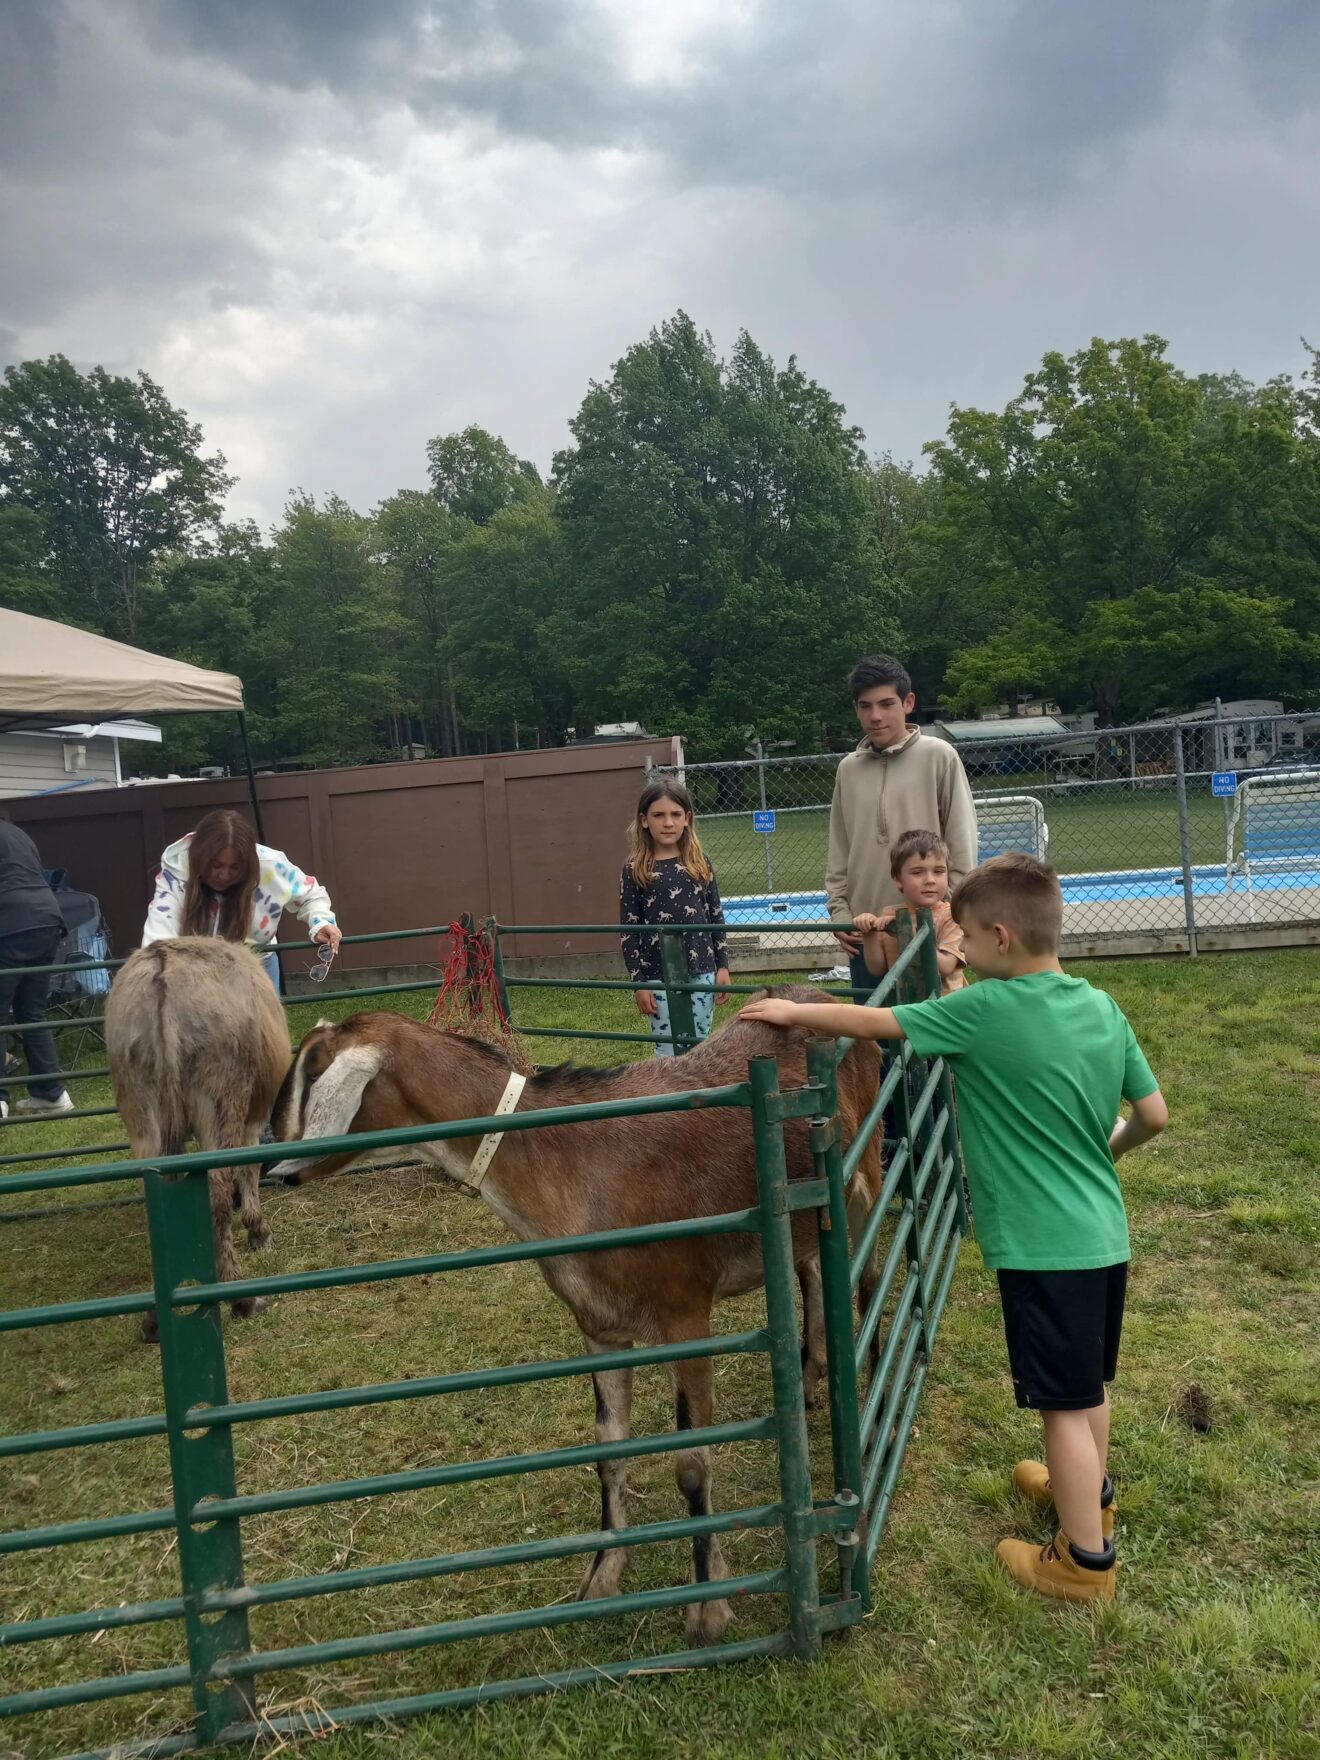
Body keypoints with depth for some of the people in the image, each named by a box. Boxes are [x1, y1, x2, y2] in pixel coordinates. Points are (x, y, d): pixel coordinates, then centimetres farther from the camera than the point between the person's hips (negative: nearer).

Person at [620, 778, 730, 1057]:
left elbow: (716, 916, 8)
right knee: (669, 1054, 2)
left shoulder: (700, 862, 3)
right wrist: (638, 981, -6)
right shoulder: (635, 870, -4)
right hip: (659, 977, -2)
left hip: (701, 972, 2)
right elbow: (629, 930, -3)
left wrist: (722, 965, 4)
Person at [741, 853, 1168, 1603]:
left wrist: (793, 1012, 4)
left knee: (1064, 1402, 7)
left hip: (1044, 1245, -8)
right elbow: (1155, 1115, 5)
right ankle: (1091, 1493, 48)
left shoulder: (985, 1010, -19)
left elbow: (872, 1022, -10)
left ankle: (1086, 1560, 22)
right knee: (1087, 1384, 26)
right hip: (1104, 1234, 8)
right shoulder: (1104, 1008, 0)